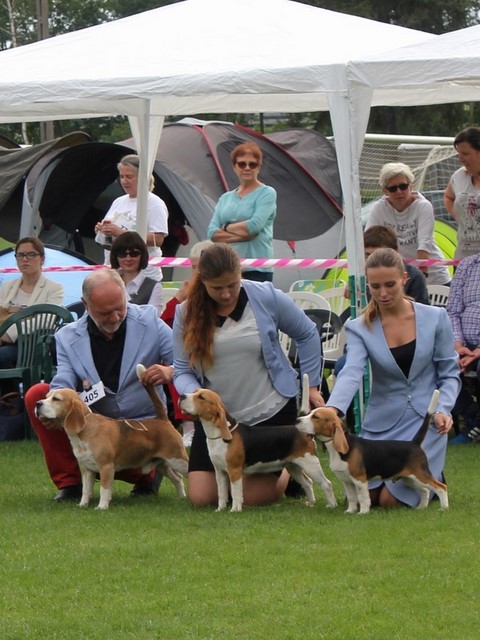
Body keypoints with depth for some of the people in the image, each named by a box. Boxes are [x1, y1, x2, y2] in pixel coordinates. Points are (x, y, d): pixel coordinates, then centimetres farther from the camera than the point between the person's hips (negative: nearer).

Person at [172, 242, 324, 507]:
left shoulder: (266, 298, -10)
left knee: (254, 496, -3)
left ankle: (291, 473, 31)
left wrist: (311, 385, 4)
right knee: (200, 497, -2)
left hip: (271, 411, -3)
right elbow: (182, 371, -2)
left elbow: (307, 335, 4)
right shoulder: (186, 313, -5)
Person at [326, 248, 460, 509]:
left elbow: (450, 373, 3)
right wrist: (332, 410, -40)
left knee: (391, 500, -14)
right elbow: (351, 373, -20)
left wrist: (443, 410, -16)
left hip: (424, 419, -2)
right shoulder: (360, 328, -3)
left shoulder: (435, 318, -3)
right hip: (382, 422, 3)